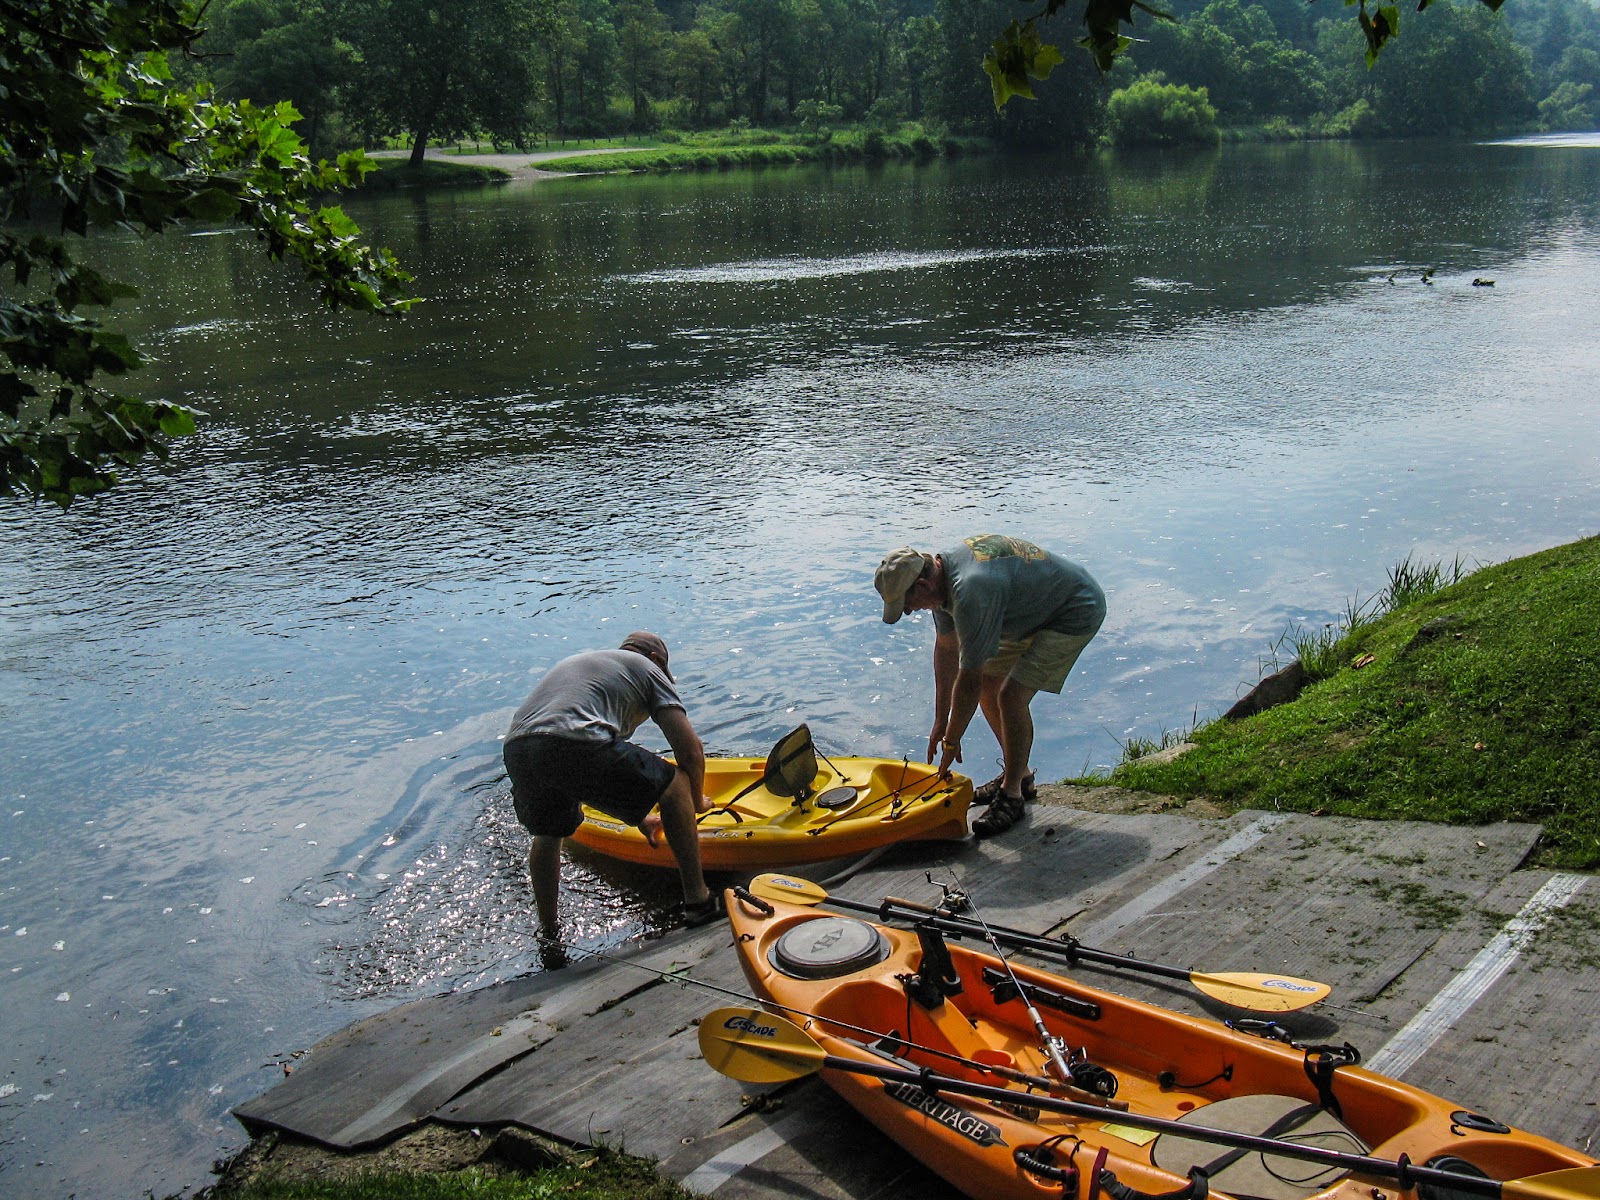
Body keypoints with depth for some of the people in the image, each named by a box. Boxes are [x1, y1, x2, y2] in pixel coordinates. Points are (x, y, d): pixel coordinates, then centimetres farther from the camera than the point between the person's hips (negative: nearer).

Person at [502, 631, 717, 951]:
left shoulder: (573, 662, 42)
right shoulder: (647, 668, 23)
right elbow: (691, 749, 13)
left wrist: (637, 816, 52)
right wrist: (697, 802, 33)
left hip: (517, 751, 6)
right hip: (578, 744, -6)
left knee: (547, 834, 35)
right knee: (675, 786, 15)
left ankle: (548, 933, 43)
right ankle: (697, 901, 16)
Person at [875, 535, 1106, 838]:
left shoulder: (971, 592, -36)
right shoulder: (941, 571, -6)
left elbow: (969, 680, -27)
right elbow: (946, 648, 7)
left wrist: (951, 741, -14)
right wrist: (940, 722, 11)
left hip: (1076, 613, -10)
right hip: (1036, 611, 10)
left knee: (1011, 696, -18)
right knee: (989, 685, 9)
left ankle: (1012, 794, -2)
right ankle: (1019, 775, 24)